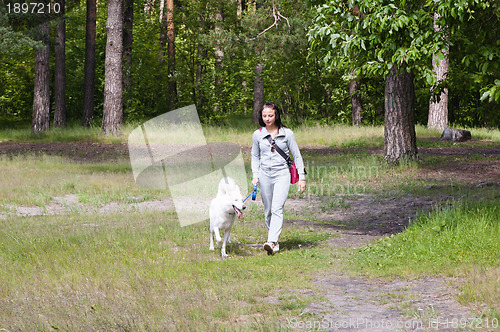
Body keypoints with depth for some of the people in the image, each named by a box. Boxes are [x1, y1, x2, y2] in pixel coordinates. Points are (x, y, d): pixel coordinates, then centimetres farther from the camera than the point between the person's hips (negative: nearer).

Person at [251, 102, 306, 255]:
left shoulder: (287, 133, 0)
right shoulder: (257, 135, 6)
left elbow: (296, 155, 6)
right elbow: (255, 156, 18)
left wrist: (301, 178, 2)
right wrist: (255, 175, 4)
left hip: (282, 174, -3)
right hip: (265, 175, 3)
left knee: (277, 209, -17)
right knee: (268, 211, 6)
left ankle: (272, 242, -27)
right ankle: (275, 242, 18)